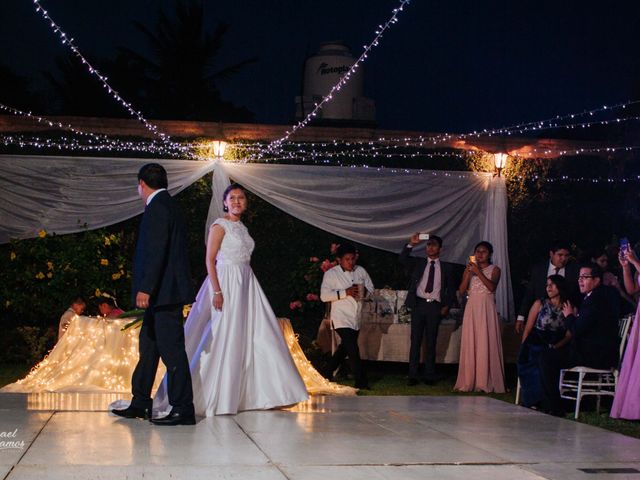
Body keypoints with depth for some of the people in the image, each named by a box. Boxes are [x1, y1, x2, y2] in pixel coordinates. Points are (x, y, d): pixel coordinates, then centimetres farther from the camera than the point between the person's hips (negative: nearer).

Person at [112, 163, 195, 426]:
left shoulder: (157, 207, -12)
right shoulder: (169, 205, 18)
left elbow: (156, 251, -22)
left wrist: (145, 289, -25)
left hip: (164, 293, -11)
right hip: (163, 294, 11)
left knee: (171, 350, -7)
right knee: (148, 347, 15)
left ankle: (182, 410, -3)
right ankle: (140, 404, 23)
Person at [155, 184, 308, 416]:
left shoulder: (242, 227, 16)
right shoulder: (220, 225, -6)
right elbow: (210, 259, -12)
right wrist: (217, 291, -20)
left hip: (246, 284, 8)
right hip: (226, 283, -8)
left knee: (259, 334, 5)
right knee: (224, 338, -6)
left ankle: (262, 393, 13)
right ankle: (217, 397, 2)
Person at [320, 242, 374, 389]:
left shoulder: (361, 271, 7)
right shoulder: (331, 274, -7)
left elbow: (371, 288, 16)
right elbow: (324, 296, -14)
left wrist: (364, 291, -8)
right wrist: (345, 292, -22)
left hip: (356, 318, 6)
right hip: (341, 318, -6)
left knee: (345, 348, 18)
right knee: (353, 349, -14)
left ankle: (328, 374, 37)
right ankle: (361, 382, -6)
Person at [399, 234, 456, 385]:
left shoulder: (447, 267, 10)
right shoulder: (418, 263, 11)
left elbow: (451, 289, 11)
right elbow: (402, 259, -4)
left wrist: (446, 306, -1)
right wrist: (411, 244, -16)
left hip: (435, 306, 0)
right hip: (418, 304, 0)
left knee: (431, 342, 4)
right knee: (415, 340, -1)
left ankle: (430, 375, 10)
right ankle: (412, 375, 0)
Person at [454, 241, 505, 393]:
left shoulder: (494, 270, 5)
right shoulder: (468, 269, 13)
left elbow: (492, 286, -13)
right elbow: (461, 291, 3)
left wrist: (478, 272, -15)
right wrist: (469, 272, -7)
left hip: (486, 309, -3)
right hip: (471, 309, 3)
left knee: (486, 344, -7)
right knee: (470, 345, 0)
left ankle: (485, 382, -4)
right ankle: (469, 382, 3)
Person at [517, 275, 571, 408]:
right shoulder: (539, 304, 14)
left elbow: (569, 335, 2)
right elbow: (527, 329, 8)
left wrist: (555, 347, -15)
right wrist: (524, 349, -7)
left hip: (555, 348, 0)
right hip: (535, 345, 0)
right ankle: (532, 401, -22)